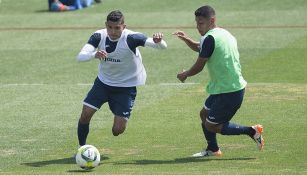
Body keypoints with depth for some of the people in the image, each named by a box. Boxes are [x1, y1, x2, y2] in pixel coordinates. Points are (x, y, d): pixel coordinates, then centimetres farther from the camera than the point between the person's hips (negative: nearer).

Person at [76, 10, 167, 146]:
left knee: (118, 130, -7)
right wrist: (94, 55, -47)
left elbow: (162, 46, -32)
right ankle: (82, 148, 13)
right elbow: (80, 56, -25)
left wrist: (158, 42, -58)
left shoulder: (131, 38, -25)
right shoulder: (99, 36, -15)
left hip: (126, 86, -3)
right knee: (85, 114, -9)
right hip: (103, 82, 3)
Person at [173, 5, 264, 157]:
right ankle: (212, 149, 33)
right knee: (204, 114, 21)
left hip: (228, 92, -10)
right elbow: (201, 49, 27)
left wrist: (184, 75, 6)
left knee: (211, 126, 0)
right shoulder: (224, 34, 12)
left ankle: (252, 131, -2)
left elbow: (199, 66, -12)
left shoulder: (209, 38, -19)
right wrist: (186, 40, 11)